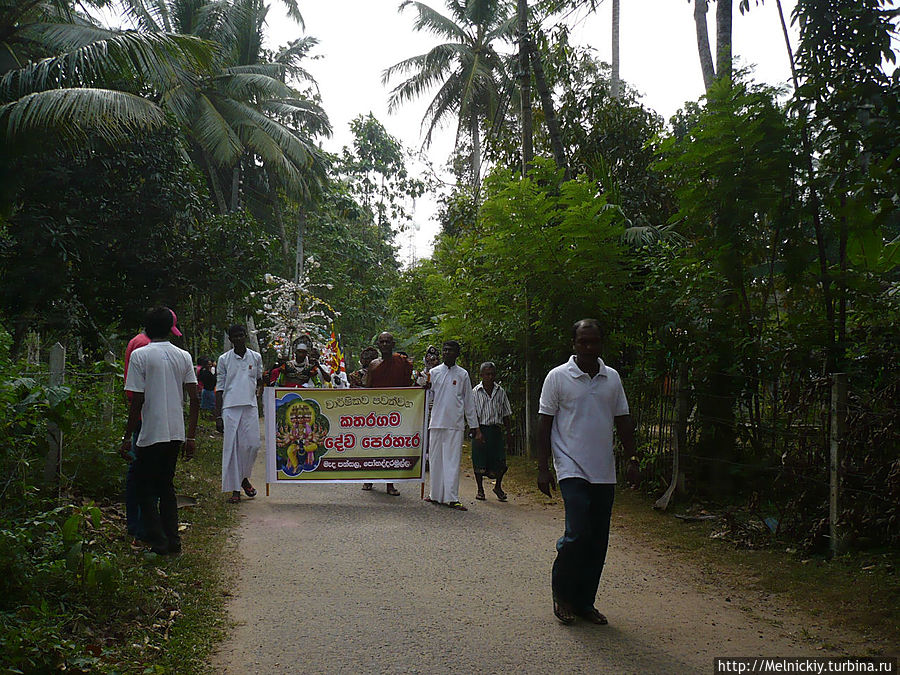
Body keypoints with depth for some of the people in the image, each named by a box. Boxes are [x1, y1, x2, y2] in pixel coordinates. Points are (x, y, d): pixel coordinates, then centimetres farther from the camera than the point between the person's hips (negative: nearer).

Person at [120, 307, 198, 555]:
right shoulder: (184, 356, 5)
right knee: (166, 486, 17)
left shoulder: (140, 355, -7)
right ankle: (173, 542, 16)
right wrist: (190, 437, 9)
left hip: (150, 434, -5)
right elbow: (195, 399, 3)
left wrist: (127, 438, -4)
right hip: (176, 433, 5)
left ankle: (158, 544, 0)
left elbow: (137, 400, -11)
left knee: (145, 490, 7)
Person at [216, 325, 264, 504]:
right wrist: (218, 416, 0)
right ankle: (235, 489, 2)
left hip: (250, 407, 2)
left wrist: (258, 391, 10)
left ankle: (244, 477, 20)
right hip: (230, 408, -2)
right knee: (231, 447, -3)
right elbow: (219, 388, 4)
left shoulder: (256, 357, 10)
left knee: (252, 444, -5)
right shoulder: (224, 359, 5)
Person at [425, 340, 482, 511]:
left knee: (453, 460, -4)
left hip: (455, 424, -1)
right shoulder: (434, 372, 11)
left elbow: (469, 402, 10)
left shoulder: (463, 375, 8)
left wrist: (476, 428, 8)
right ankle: (436, 495, 15)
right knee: (435, 459, 5)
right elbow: (429, 398, 12)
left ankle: (451, 498, -3)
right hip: (436, 422, 2)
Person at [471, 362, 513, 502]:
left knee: (500, 461, -3)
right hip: (480, 429, -2)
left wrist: (508, 429, 10)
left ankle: (498, 487, 17)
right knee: (479, 461, 2)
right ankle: (480, 489, 17)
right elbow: (473, 413, -3)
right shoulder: (475, 392, -1)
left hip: (496, 429, 2)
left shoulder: (500, 391, 8)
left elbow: (505, 413, 15)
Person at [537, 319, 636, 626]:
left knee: (598, 540, 6)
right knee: (578, 534, -14)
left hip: (605, 473, 5)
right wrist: (542, 469, -5)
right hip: (572, 469, -4)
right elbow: (544, 424, -1)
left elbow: (623, 422, 16)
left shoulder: (612, 378, 10)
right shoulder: (558, 377, -2)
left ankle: (584, 601, 19)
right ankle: (562, 592, 9)